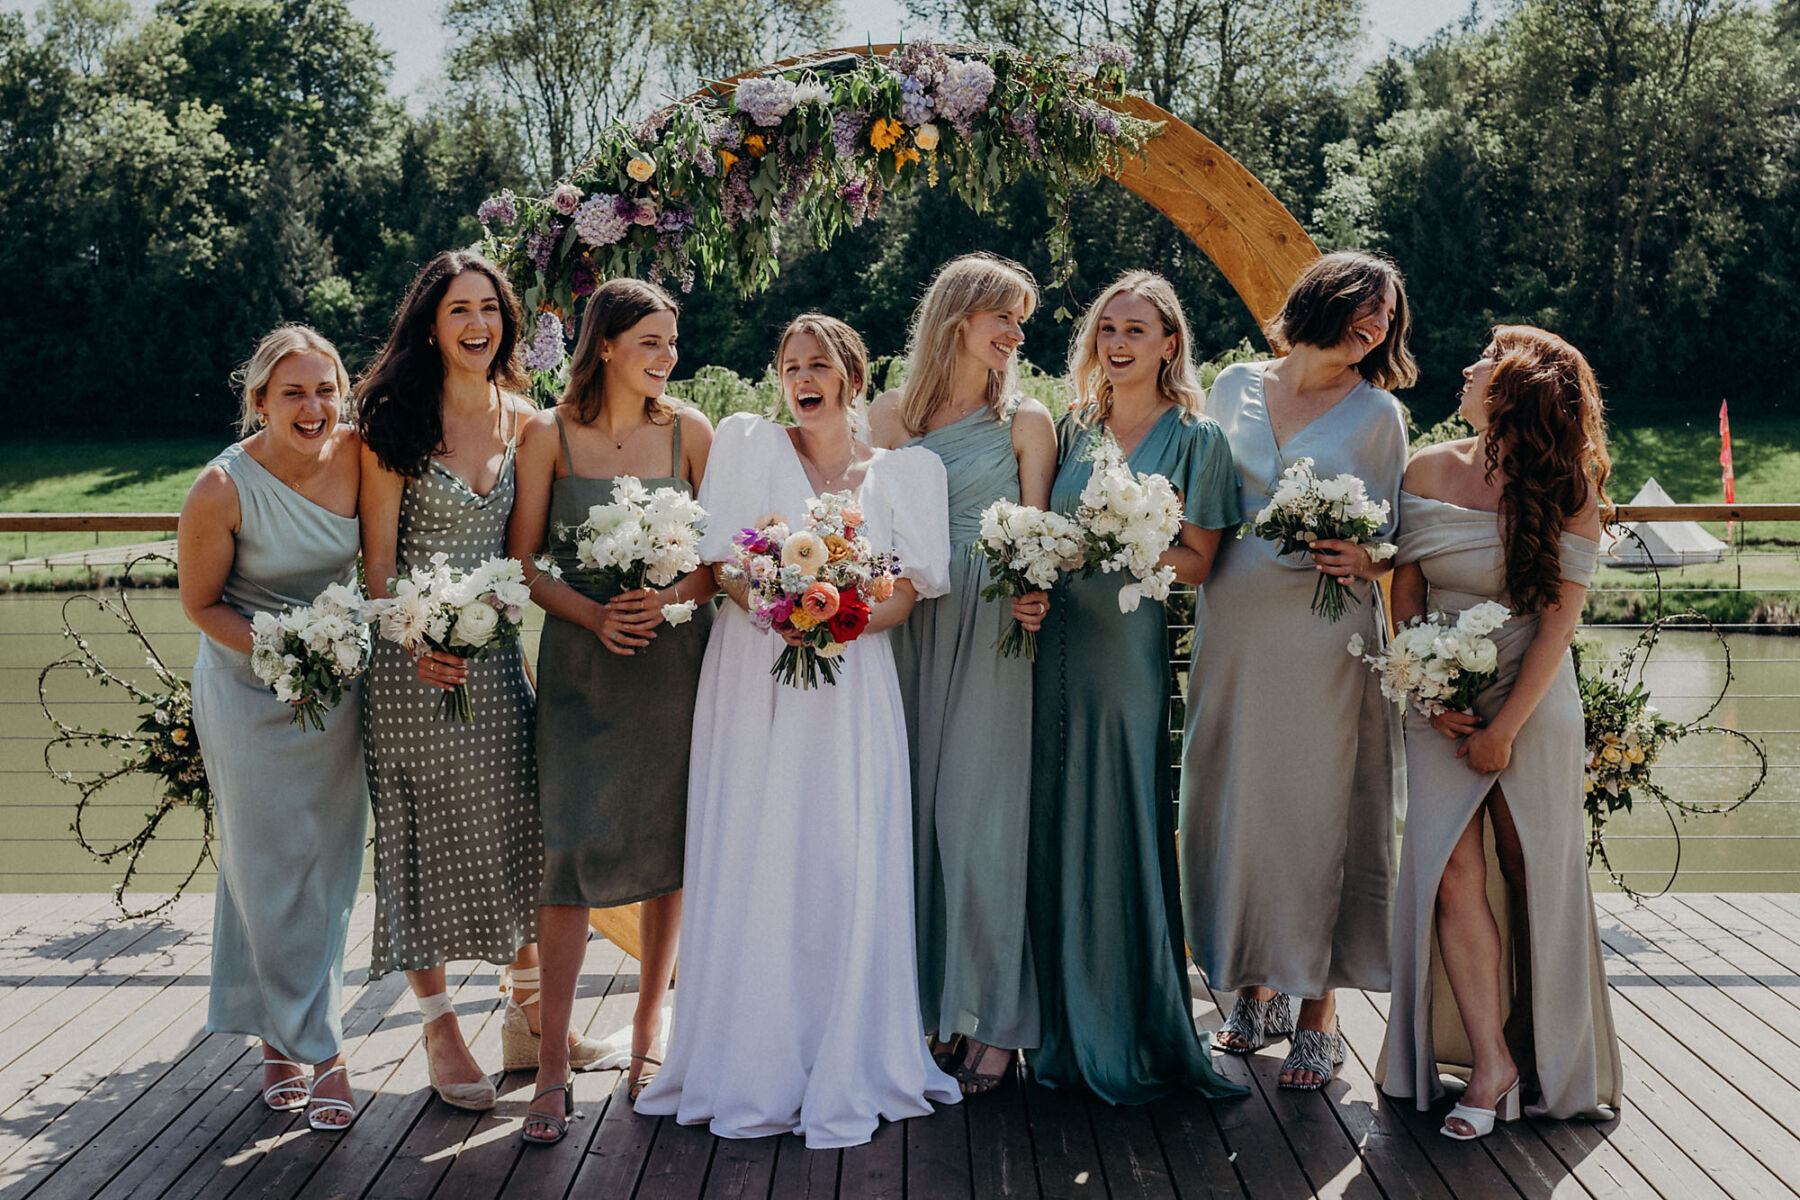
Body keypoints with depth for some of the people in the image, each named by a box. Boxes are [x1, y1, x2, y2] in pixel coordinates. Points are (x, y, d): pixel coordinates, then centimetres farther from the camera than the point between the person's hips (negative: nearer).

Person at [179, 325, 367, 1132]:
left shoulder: (359, 454, -11)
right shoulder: (224, 488, -20)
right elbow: (200, 604, -8)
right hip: (251, 692, -4)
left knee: (328, 864, 9)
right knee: (271, 869, 2)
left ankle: (278, 1030, 25)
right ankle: (317, 1049, 13)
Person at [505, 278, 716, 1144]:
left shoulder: (688, 432, 4)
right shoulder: (549, 436, 0)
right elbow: (521, 561, 1)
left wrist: (674, 598, -12)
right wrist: (593, 616, -13)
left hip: (676, 656, 2)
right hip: (581, 660, -2)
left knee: (667, 845, 6)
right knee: (572, 845, -8)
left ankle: (647, 1035, 21)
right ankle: (552, 1065, -1)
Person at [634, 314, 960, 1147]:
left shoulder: (903, 471, 11)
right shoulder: (747, 444, 9)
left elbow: (907, 593, 3)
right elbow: (718, 560, 1)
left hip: (851, 688, 1)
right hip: (753, 677, 0)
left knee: (847, 865, -4)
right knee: (752, 863, -3)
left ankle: (843, 1076, 4)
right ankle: (752, 1072, 6)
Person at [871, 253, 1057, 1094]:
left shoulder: (1025, 420, 5)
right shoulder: (891, 415, 11)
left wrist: (1031, 598, -19)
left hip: (991, 631, -3)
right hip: (906, 624, 3)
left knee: (977, 813, -6)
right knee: (912, 809, 3)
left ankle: (995, 1022, 1)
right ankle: (935, 1010, 13)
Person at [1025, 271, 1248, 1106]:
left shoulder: (1195, 439, 2)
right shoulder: (1072, 429, 14)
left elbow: (1198, 564, -1)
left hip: (1129, 647, -4)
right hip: (1054, 640, 4)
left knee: (1121, 827, -2)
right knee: (1053, 826, 3)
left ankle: (1132, 1036, 10)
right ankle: (1064, 1027, 14)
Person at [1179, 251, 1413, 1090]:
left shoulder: (1377, 412, 4)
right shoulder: (1234, 388, 10)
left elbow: (1394, 540, 6)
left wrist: (1367, 561, -15)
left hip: (1323, 635, -2)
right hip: (1232, 629, 3)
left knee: (1317, 811, -1)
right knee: (1233, 805, 6)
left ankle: (1317, 1012, 9)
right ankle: (1257, 986, 23)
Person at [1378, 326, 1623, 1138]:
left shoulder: (1568, 493, -7)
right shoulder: (1430, 470, 1)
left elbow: (1560, 621, -9)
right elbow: (1406, 590, 4)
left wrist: (1506, 728, -12)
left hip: (1533, 704, -2)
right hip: (1440, 703, 2)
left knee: (1533, 879, 4)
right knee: (1452, 872, -10)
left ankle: (1540, 1051, 23)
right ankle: (1490, 1067, -5)